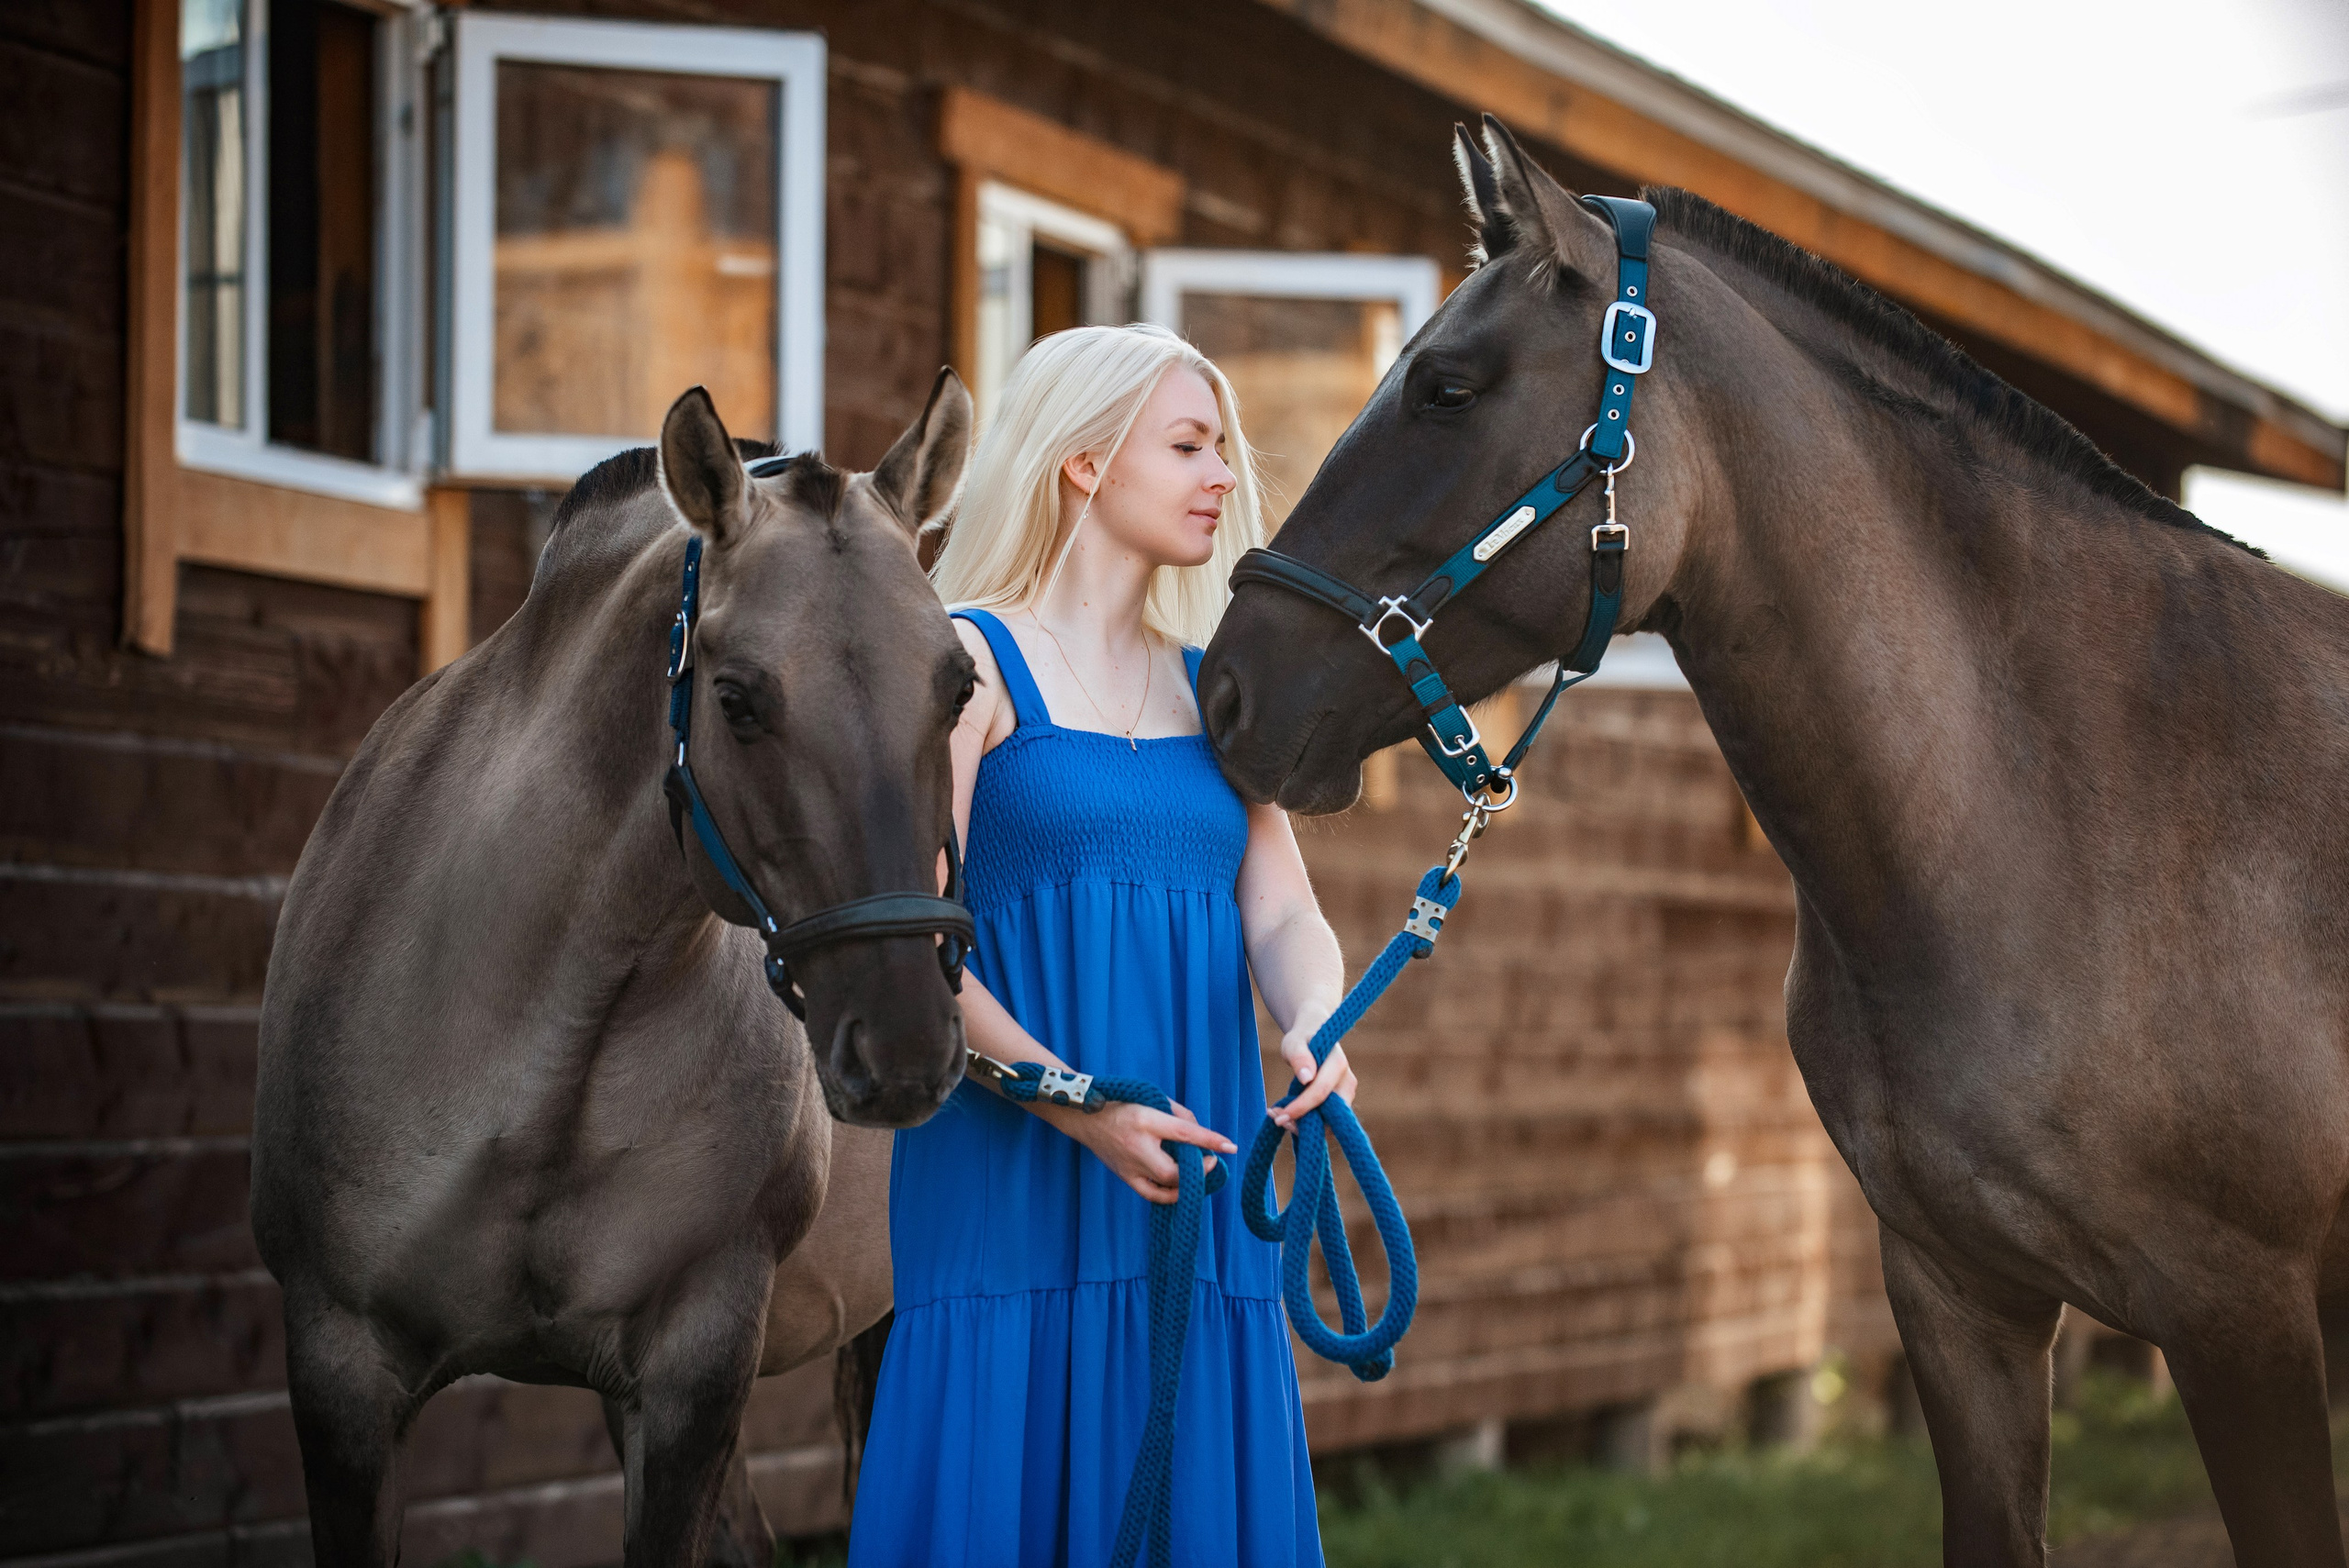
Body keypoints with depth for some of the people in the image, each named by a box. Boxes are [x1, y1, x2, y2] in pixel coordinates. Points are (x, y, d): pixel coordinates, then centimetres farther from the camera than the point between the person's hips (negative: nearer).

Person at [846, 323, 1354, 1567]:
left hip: (1200, 1188, 5)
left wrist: (1314, 1023, -15)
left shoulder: (1213, 691, 17)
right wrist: (1079, 1104, -20)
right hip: (1013, 1180, -5)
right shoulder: (968, 657, -1)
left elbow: (1282, 914, 9)